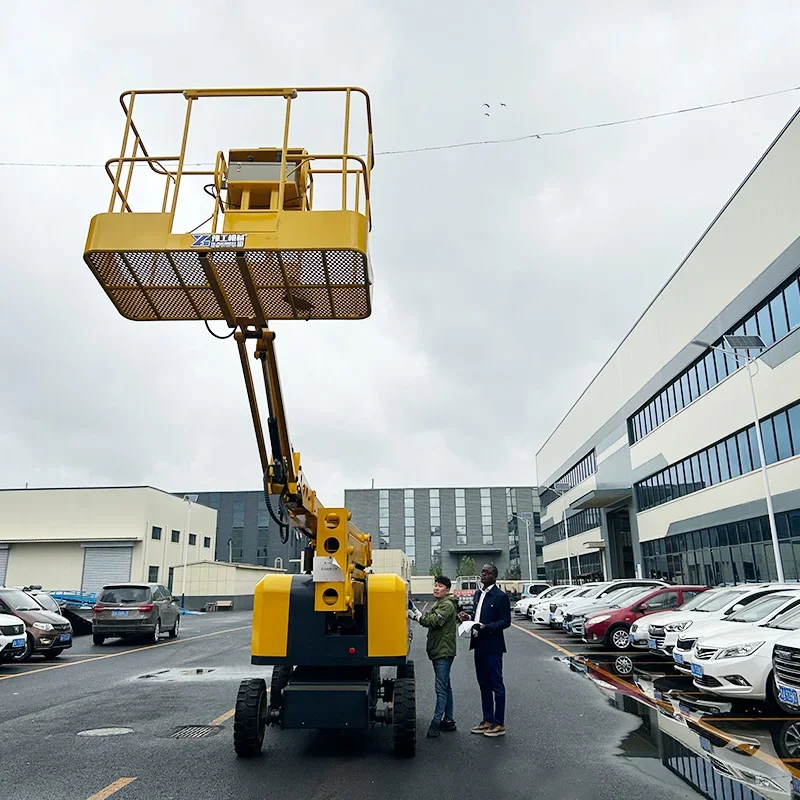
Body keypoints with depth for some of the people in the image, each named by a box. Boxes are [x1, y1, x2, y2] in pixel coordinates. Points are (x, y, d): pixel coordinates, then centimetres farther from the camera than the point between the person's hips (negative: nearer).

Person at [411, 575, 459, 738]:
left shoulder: (447, 605, -14)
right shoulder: (439, 604, 20)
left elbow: (435, 620, -26)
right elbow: (431, 621, 17)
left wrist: (420, 617, -11)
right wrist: (420, 616, -1)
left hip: (444, 652, -11)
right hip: (438, 651, 11)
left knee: (441, 688, -8)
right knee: (445, 687, 15)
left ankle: (436, 722, -6)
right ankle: (448, 720, 23)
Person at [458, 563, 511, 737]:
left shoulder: (500, 597, -12)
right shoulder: (477, 594, 13)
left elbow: (506, 621, -14)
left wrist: (486, 627, -25)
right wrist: (468, 617, 1)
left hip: (492, 647, -8)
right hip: (479, 645, 8)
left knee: (496, 685, 2)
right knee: (484, 684, 15)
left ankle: (499, 724, 11)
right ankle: (487, 720, 26)